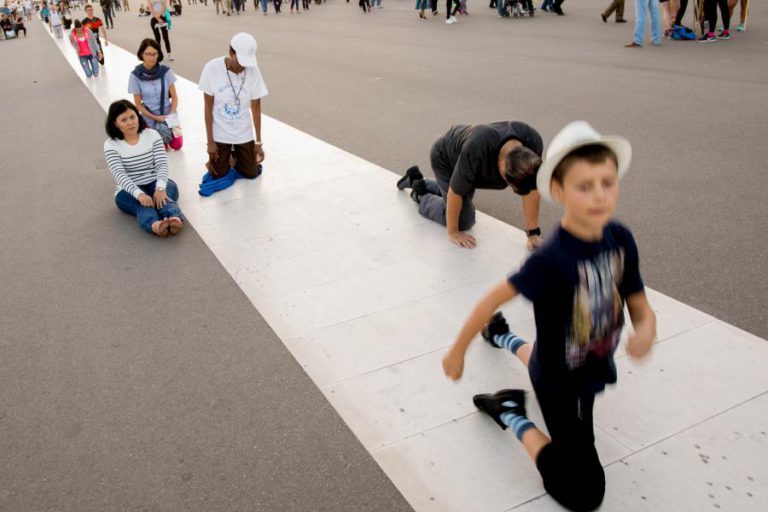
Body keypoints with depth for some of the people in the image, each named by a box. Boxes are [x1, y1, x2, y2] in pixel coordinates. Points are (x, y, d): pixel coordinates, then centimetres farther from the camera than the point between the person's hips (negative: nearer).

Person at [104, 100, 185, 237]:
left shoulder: (152, 135, 2)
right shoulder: (111, 145, -5)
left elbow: (162, 164, -9)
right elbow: (120, 175, -18)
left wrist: (160, 188, -30)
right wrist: (139, 194, -38)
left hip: (156, 183, 2)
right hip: (130, 190, -2)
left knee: (164, 196, -34)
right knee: (143, 203, -36)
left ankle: (176, 219, -66)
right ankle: (155, 225, -69)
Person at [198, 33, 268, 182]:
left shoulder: (253, 70, -16)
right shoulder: (212, 68, -19)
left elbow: (256, 107, -6)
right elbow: (208, 106, -11)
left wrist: (258, 142, -5)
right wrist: (210, 141, -11)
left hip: (244, 133, 2)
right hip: (219, 132, -1)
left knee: (252, 173, 7)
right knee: (218, 175, 2)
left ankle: (237, 153, 38)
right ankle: (225, 154, 34)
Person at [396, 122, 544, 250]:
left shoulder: (533, 143, -34)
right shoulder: (476, 150, -47)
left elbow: (531, 190, -23)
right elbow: (456, 191, -34)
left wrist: (533, 233, -20)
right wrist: (453, 232, -23)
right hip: (444, 158, -6)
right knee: (464, 219, -8)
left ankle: (417, 181, 40)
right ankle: (421, 196, 14)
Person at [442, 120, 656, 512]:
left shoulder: (621, 239, -15)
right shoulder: (552, 260, -35)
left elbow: (639, 305, -4)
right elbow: (494, 298, -24)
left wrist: (645, 331, -28)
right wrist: (458, 352, -14)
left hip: (594, 366, 7)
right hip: (561, 382, -7)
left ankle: (502, 336, 62)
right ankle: (511, 412, 7)